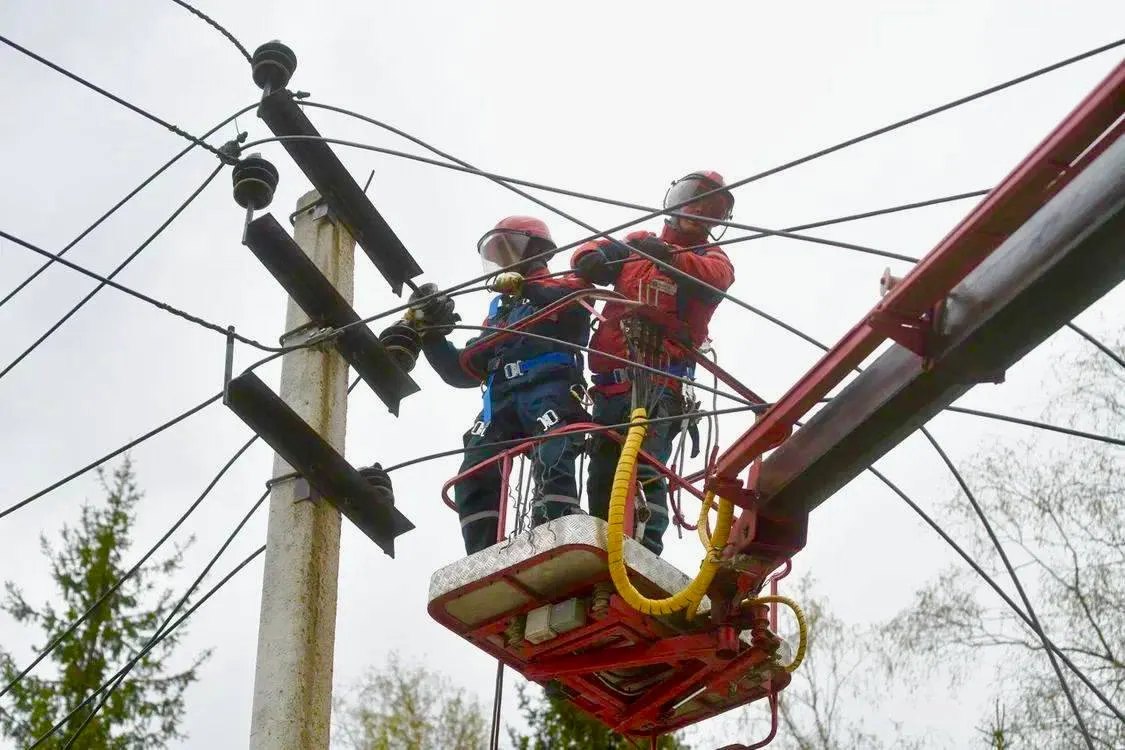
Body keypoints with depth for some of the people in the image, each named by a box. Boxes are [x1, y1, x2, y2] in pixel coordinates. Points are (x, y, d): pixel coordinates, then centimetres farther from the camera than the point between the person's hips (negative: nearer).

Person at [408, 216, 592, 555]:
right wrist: (431, 334, 17)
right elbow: (461, 371, 30)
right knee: (475, 474, -16)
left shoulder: (561, 288, 19)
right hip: (501, 397, 6)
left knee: (551, 462, -31)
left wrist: (525, 286, -18)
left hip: (549, 387, -5)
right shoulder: (498, 313, 37)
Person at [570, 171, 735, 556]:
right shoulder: (636, 243, 24)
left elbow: (714, 277, -10)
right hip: (611, 383, 5)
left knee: (644, 469, -22)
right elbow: (589, 252, 12)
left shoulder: (711, 257, 14)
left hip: (658, 383, -4)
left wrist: (667, 255, -29)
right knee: (603, 478, 3)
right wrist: (593, 259, -14)